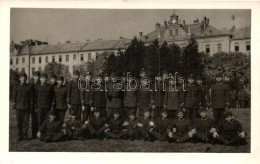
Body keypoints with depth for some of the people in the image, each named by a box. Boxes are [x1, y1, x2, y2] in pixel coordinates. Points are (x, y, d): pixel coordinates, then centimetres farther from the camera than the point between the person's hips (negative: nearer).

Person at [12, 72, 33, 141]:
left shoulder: (29, 87, 5)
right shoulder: (16, 87, 7)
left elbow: (31, 97, 5)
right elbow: (14, 96, 7)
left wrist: (31, 106, 1)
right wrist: (14, 105, 0)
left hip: (26, 107, 0)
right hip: (18, 107, 0)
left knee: (26, 122, 1)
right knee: (19, 122, 0)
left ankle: (25, 135, 12)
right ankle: (19, 136, 8)